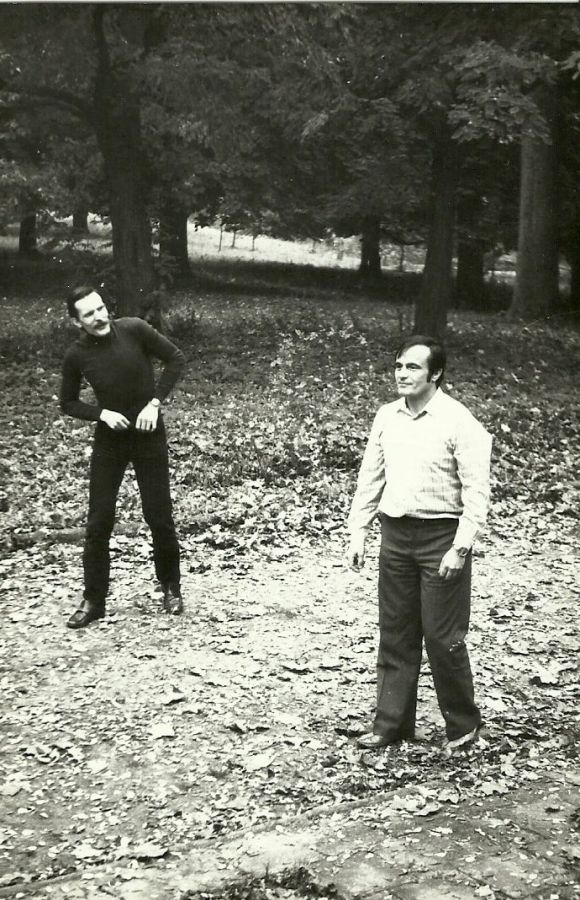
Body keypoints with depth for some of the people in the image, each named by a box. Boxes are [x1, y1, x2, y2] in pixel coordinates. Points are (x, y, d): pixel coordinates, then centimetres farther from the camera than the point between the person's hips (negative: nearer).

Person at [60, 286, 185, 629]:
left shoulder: (134, 330, -14)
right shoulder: (76, 356, -10)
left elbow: (176, 359, -5)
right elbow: (68, 402, 3)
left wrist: (155, 402, -14)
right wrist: (101, 413, -15)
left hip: (148, 433, -1)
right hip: (109, 438, 1)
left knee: (160, 516, 3)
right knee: (99, 521, -1)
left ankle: (171, 588, 24)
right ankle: (93, 600, 10)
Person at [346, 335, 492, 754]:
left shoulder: (459, 421, -11)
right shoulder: (386, 417, 7)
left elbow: (477, 489, -13)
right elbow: (370, 477, 13)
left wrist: (461, 548, -17)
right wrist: (358, 533, 9)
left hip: (441, 535, -5)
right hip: (396, 534, 5)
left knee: (442, 637, 0)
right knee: (396, 635, 10)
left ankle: (464, 724, 18)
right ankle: (392, 723, 20)